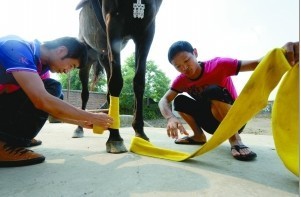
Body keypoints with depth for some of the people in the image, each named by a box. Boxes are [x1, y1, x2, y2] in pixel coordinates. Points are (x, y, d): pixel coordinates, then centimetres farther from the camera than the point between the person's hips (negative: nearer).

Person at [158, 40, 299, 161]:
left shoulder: (218, 65, -20)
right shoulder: (181, 80, -6)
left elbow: (255, 64, -29)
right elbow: (164, 101, -17)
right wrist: (171, 118, -40)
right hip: (213, 121, 5)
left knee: (213, 91, -34)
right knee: (180, 101, -15)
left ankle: (234, 138, -22)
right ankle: (199, 136, -1)